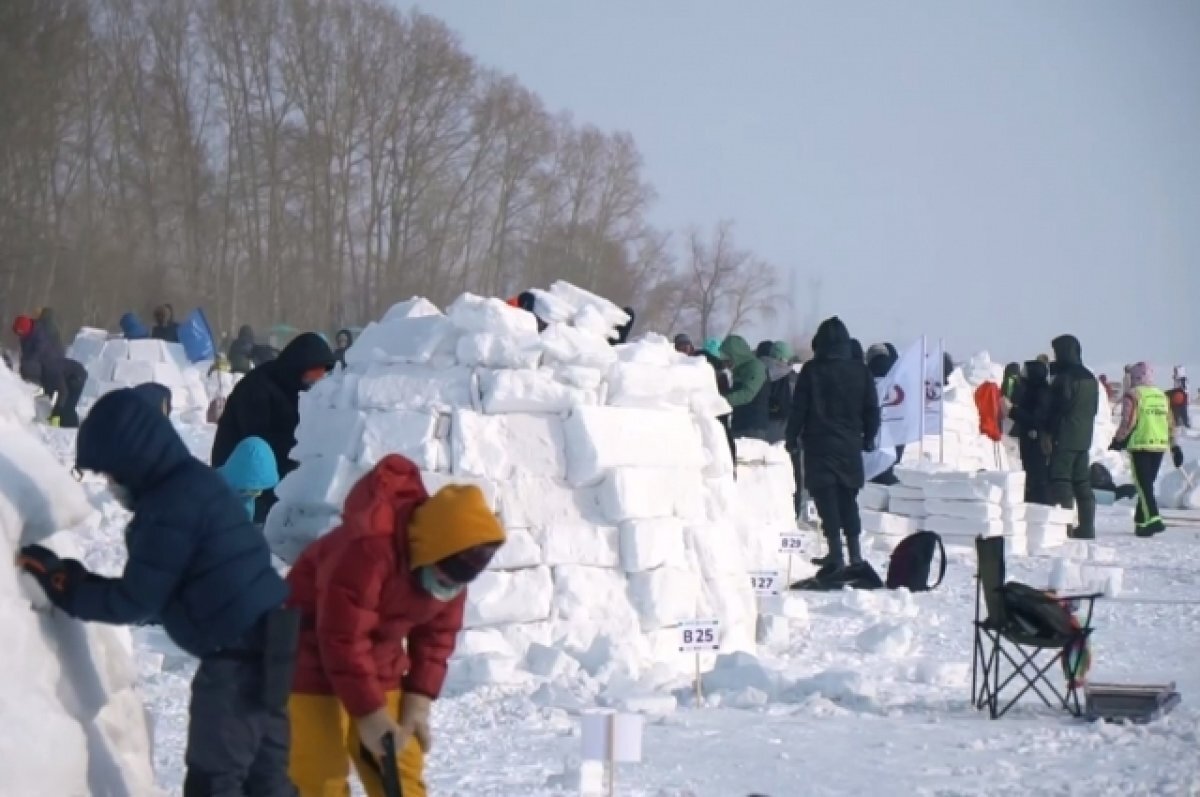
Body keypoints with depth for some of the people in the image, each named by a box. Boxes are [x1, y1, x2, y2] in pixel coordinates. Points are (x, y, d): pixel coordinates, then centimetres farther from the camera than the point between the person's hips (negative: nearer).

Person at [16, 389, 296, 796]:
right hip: (268, 642, 10)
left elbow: (136, 601, -13)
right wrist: (74, 581, 10)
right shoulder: (193, 484, 14)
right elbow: (159, 594, 16)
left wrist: (62, 583, -3)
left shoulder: (170, 506, -17)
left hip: (238, 655, -10)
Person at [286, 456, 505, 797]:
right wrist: (369, 713, -26)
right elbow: (343, 640, -32)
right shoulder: (368, 549, -36)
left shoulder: (453, 561, -10)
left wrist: (419, 701, -7)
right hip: (312, 652, -8)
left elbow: (438, 632, 2)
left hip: (378, 660, 8)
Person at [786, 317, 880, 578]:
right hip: (850, 446, 4)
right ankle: (855, 554, 13)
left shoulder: (812, 371, -6)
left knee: (826, 499, -5)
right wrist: (868, 438, 20)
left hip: (820, 444, -4)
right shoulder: (861, 371, 5)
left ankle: (836, 556, -15)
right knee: (848, 499, 15)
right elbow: (872, 409, 8)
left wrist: (792, 437, 3)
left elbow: (799, 408, -7)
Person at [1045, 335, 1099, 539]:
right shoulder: (1090, 378, 15)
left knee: (1061, 482, -7)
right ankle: (1086, 528, 12)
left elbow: (1057, 408, -15)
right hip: (1084, 438, 8)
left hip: (1064, 438, -8)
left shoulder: (1065, 377, -12)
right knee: (1082, 483, 11)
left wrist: (1048, 434, -10)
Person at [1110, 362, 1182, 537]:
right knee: (1147, 484, 15)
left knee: (1143, 485, -7)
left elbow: (1128, 422, -12)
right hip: (1160, 446, 6)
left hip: (1140, 446, -6)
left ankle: (1152, 519, -21)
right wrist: (1175, 446, 20)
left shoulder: (1133, 395, -5)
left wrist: (1118, 440, 0)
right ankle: (1141, 521, 18)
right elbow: (1170, 423, 15)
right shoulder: (1161, 395, 14)